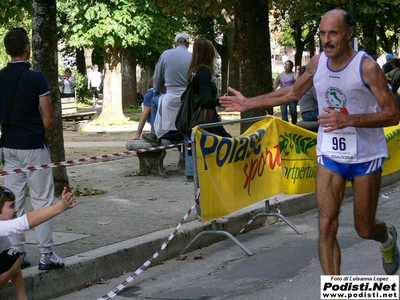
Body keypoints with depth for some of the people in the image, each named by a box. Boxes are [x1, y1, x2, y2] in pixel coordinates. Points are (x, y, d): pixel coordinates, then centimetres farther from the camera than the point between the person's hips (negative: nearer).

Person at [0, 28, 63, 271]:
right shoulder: (35, 78, -13)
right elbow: (49, 117, -12)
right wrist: (37, 134, 5)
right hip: (33, 147, -5)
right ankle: (46, 255, 0)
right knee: (42, 200, 0)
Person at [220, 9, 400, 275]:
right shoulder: (317, 63, -4)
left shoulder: (367, 66, -19)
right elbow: (293, 93, 16)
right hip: (330, 154, 3)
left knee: (364, 229, 8)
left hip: (366, 156, -3)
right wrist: (249, 103, 15)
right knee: (326, 225, -10)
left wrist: (349, 120, -31)